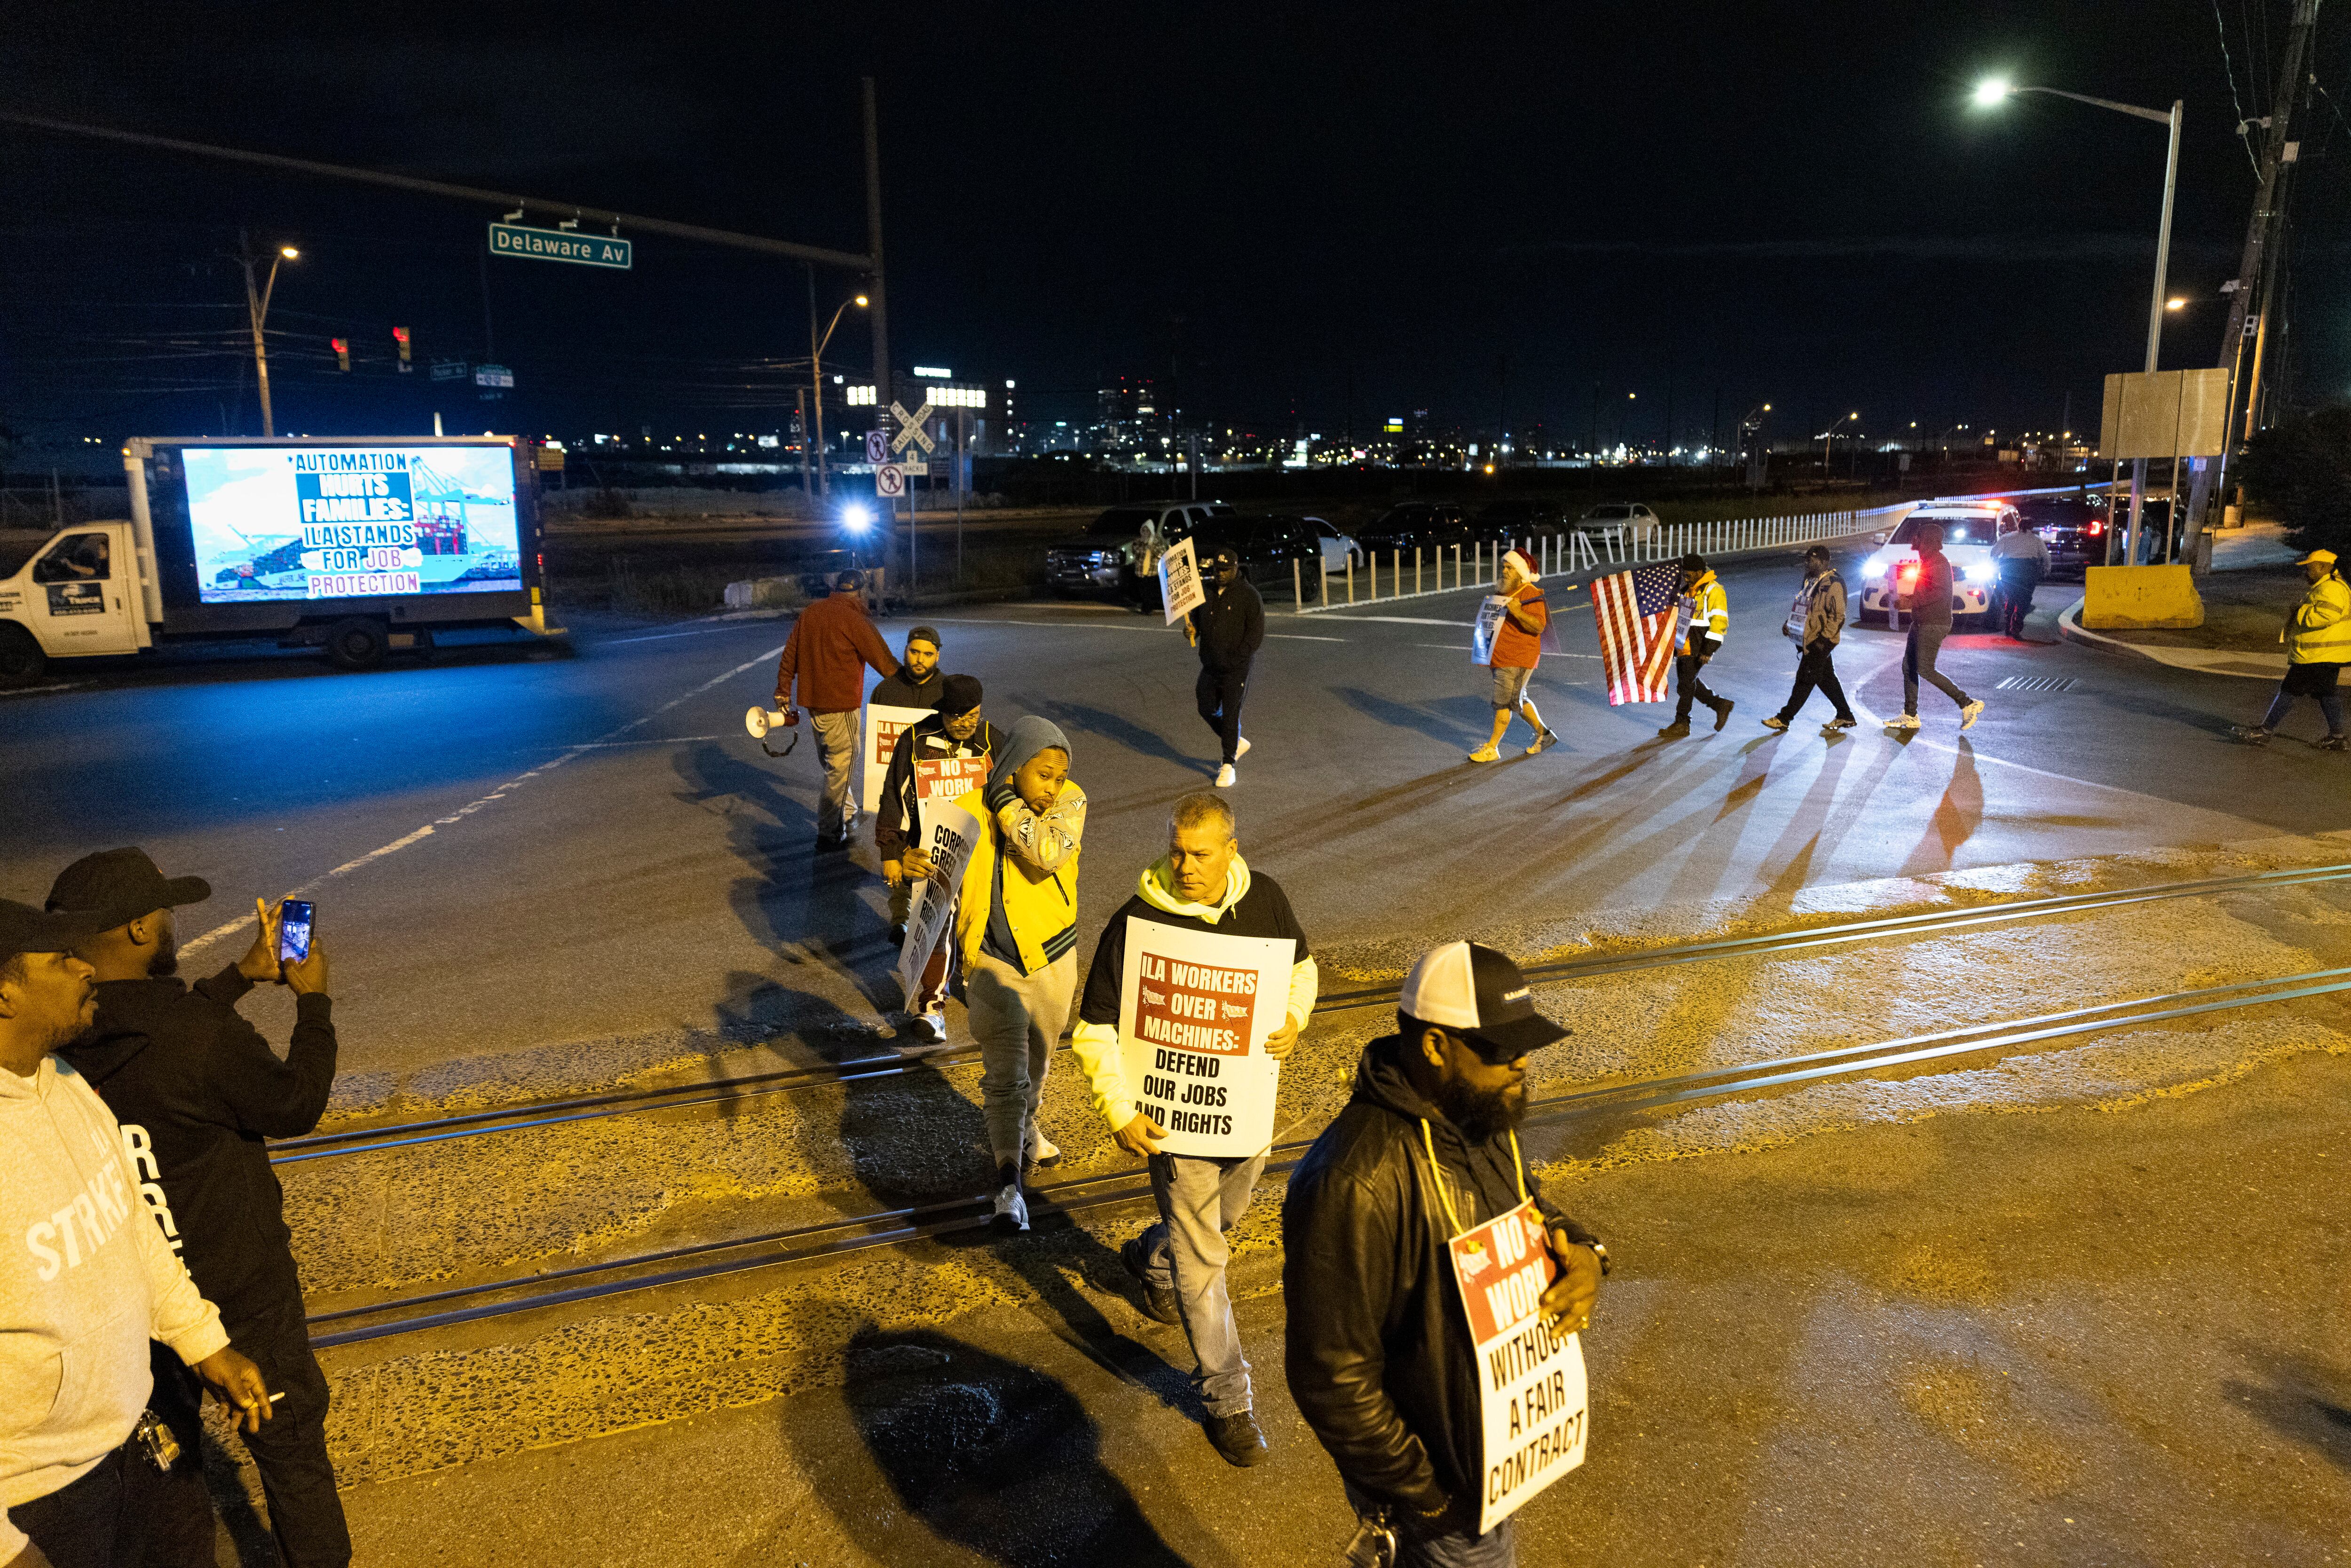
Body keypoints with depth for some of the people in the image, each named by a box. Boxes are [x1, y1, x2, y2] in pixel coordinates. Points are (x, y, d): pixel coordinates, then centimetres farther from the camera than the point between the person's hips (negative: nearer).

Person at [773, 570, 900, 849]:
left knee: (838, 763, 22)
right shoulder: (853, 619, -14)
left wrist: (783, 698, 17)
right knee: (840, 768, 1)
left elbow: (788, 658, 11)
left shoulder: (808, 614, 8)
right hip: (840, 706, -8)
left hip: (813, 704, 8)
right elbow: (884, 661, -15)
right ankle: (828, 833, 4)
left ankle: (848, 816, 38)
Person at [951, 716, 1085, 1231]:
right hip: (992, 961, -3)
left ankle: (1025, 1126, 50)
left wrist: (1006, 800, -26)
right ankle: (1010, 1182, -4)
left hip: (1052, 959, 3)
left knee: (1037, 1062, 23)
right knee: (1005, 1069, -10)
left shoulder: (1070, 801, -11)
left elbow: (1049, 854, -32)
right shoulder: (968, 814, -12)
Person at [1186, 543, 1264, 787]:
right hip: (1210, 665, 6)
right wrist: (1191, 630, -5)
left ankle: (1228, 765, 8)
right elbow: (1196, 618, 19)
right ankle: (1238, 744, 35)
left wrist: (1235, 660, -17)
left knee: (1231, 714, -3)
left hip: (1236, 668, -6)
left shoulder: (1249, 596, -11)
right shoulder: (1205, 591, 6)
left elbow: (1256, 635, -12)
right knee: (1207, 709, 13)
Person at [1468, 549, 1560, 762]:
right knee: (1517, 700, 17)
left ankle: (1492, 749, 0)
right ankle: (1544, 735, 30)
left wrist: (1518, 612, -36)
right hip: (1500, 657, 10)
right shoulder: (1504, 591, 13)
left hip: (1517, 659, -10)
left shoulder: (1531, 594, -15)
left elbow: (1539, 627, -23)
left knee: (1503, 703, -6)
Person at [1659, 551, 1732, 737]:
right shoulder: (1688, 589, 10)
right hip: (1684, 644, 9)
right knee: (1688, 681, 15)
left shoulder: (1713, 591, -16)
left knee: (1686, 684, -5)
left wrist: (1708, 650, -24)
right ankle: (1721, 705, 29)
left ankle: (1681, 724, 6)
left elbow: (1719, 622, -20)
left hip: (1699, 647, -9)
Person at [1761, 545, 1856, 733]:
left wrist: (1824, 639, -22)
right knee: (1827, 678, 16)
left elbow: (1838, 616, -19)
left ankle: (1784, 719, -1)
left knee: (1805, 679, -4)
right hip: (1809, 640, 10)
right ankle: (1846, 716, 26)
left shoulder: (1833, 584, -17)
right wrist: (1790, 623, 10)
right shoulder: (1811, 581, 12)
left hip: (1820, 642, -10)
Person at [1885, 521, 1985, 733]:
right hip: (1921, 623, 11)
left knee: (1925, 669, -13)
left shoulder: (1938, 561, -15)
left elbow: (1939, 592, -26)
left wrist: (1910, 602, -23)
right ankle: (1910, 716, 13)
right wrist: (1910, 600, 19)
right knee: (1909, 666, 9)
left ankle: (1968, 704, -6)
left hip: (1933, 624, -11)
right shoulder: (1928, 560, 17)